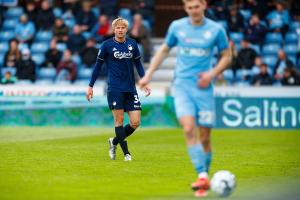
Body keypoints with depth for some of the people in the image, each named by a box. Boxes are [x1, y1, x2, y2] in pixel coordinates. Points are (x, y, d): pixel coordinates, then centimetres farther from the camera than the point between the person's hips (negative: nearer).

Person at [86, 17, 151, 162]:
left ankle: (114, 142, 21)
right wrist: (90, 86, 3)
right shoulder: (107, 45, -2)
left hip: (131, 89, 4)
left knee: (135, 123, -2)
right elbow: (98, 65, 4)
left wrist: (145, 82, 9)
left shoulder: (132, 44, 6)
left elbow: (138, 64, 17)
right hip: (115, 89, -4)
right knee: (119, 120, -7)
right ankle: (126, 153, 3)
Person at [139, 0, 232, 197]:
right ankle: (202, 176, -22)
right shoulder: (177, 26, 5)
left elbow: (227, 56, 10)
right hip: (182, 85, 0)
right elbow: (164, 50, 19)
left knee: (205, 137, 1)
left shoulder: (216, 29, 0)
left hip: (204, 87, 0)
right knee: (189, 129, -20)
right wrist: (149, 74, 13)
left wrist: (212, 74, -6)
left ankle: (205, 178, 20)